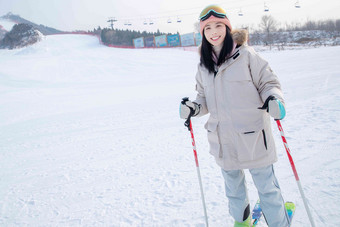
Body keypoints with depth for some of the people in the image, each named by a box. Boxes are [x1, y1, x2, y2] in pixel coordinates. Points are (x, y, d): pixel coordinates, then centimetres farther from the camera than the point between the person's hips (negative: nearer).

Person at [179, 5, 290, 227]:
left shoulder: (246, 55, -8)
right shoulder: (204, 66, 6)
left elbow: (268, 82, -4)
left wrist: (274, 99, -23)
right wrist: (193, 108, -4)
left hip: (252, 135, -5)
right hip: (223, 140, 5)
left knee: (266, 186, 6)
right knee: (233, 186, 22)